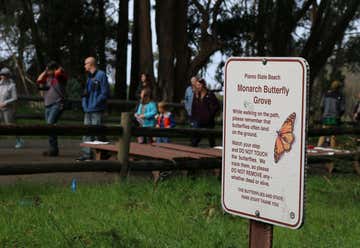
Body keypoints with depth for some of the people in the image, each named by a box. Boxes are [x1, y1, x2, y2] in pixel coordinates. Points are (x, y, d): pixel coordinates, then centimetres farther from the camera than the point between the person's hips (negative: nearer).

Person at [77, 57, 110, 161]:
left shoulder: (101, 75, -8)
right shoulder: (89, 77, 19)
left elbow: (105, 93, -14)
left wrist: (94, 104, -14)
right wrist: (84, 104, 9)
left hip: (97, 111, -9)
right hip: (88, 111, 9)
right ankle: (87, 154, 15)